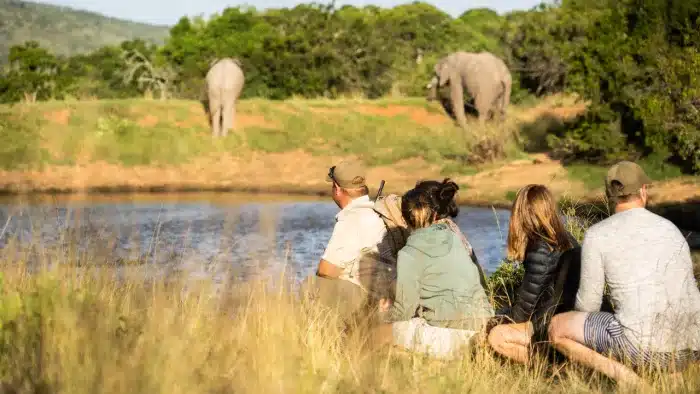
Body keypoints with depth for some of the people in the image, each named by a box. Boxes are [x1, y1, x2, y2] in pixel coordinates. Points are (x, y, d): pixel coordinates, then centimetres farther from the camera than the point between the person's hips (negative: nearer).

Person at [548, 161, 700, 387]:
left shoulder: (598, 234, 1)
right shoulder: (671, 230, 15)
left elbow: (588, 303, 4)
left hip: (641, 344, -5)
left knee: (557, 328, 14)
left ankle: (620, 372, -7)